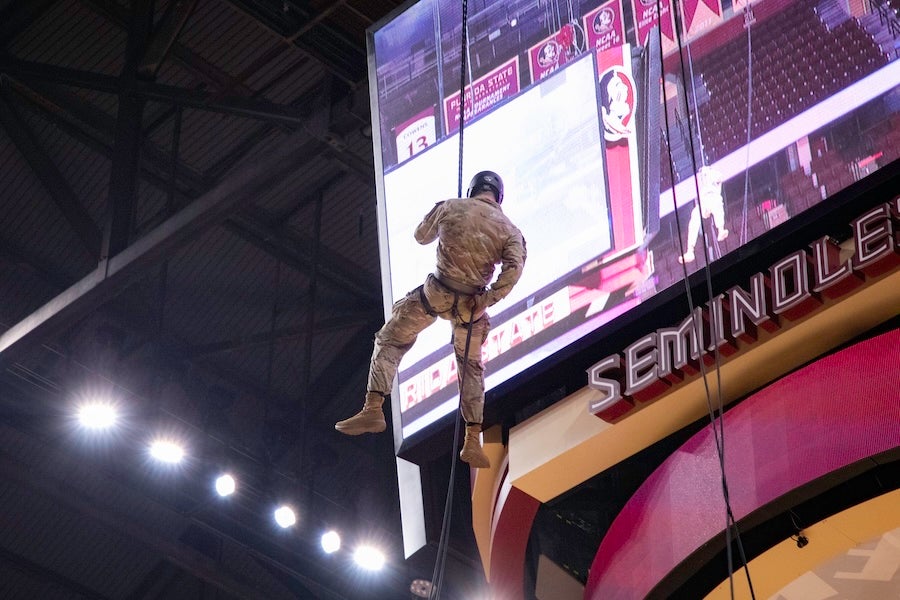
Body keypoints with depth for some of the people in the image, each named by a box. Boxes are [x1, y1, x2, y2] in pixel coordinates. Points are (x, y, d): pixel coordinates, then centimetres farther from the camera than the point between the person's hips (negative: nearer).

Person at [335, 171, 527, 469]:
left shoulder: (451, 207, 1)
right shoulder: (509, 229, 1)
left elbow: (421, 236, 17)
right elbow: (514, 269, -16)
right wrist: (485, 302, -13)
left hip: (436, 293, -2)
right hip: (471, 304, 2)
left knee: (389, 341, 15)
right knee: (472, 369, 21)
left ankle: (373, 408, -1)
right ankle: (472, 442, 15)